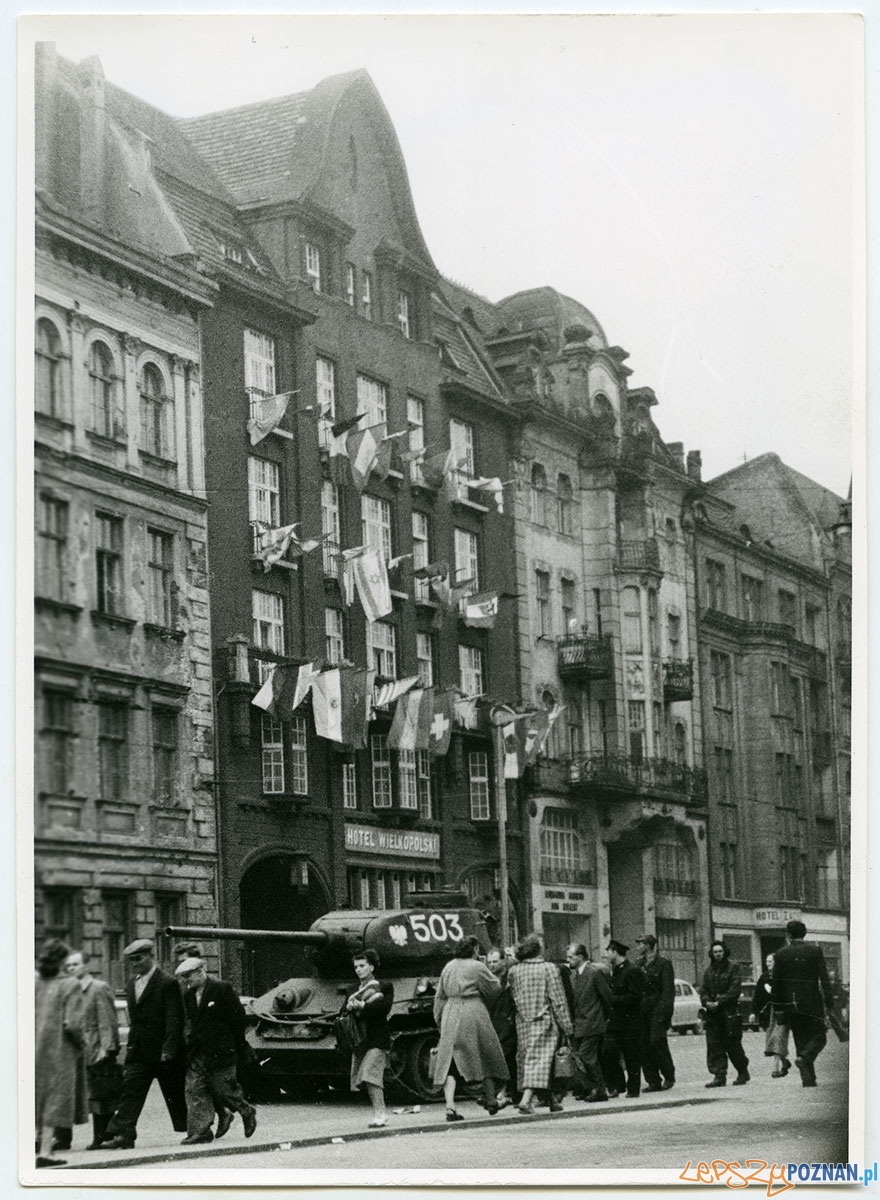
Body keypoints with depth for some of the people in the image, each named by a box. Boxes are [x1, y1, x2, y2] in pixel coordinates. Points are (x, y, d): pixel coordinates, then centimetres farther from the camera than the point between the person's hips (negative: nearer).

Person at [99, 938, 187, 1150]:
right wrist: (131, 1047, 13)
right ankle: (123, 1135, -9)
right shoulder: (131, 985, 13)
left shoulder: (167, 984, -11)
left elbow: (174, 1021, -14)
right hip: (139, 1053, 6)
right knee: (130, 1092, -5)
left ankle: (193, 1130, 21)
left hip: (164, 1053, -6)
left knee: (175, 1095, 5)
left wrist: (169, 1049, -21)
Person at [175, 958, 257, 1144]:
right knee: (195, 1092, -1)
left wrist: (233, 1045, -3)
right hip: (196, 1055, 6)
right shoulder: (188, 994, 9)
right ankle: (200, 1132, 2)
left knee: (224, 1089, -1)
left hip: (219, 1052, -6)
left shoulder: (222, 989, -10)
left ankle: (247, 1112, 24)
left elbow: (239, 1019, -7)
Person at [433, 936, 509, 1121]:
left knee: (449, 1062, 1)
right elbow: (494, 989, -2)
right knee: (486, 1057, 13)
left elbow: (439, 996, 13)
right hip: (473, 1014, -4)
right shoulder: (477, 967, -6)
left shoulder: (448, 967, 11)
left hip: (451, 1015, 4)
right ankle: (490, 1101, 19)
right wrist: (497, 980, 18)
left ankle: (450, 1106, -13)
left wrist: (439, 1019, 18)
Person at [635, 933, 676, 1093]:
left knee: (657, 1043, -10)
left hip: (657, 1010, -6)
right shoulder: (640, 964, 16)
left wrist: (663, 1011, -16)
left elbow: (668, 990, -8)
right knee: (644, 1046, 1)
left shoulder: (663, 964, -3)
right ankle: (653, 1081, 6)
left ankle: (669, 1077, 6)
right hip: (642, 1012, 6)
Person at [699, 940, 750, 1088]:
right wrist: (707, 1002, -9)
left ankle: (743, 1072, 16)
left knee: (732, 1044, -1)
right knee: (714, 1045, -2)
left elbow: (735, 989, -10)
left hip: (729, 1011, -5)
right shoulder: (708, 971, 14)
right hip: (712, 1013, 5)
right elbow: (703, 990, 12)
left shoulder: (733, 968, -1)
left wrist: (719, 1002, -16)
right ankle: (719, 1076, 0)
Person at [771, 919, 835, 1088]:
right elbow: (824, 979, -7)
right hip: (812, 1003, -2)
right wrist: (830, 1003, -6)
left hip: (791, 1004, 2)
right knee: (818, 1037, 7)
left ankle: (808, 1079, 3)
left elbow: (776, 983, 3)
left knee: (801, 1040, 10)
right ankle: (804, 1058, -22)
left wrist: (778, 1006, 10)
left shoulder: (781, 954, 1)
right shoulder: (815, 951, -3)